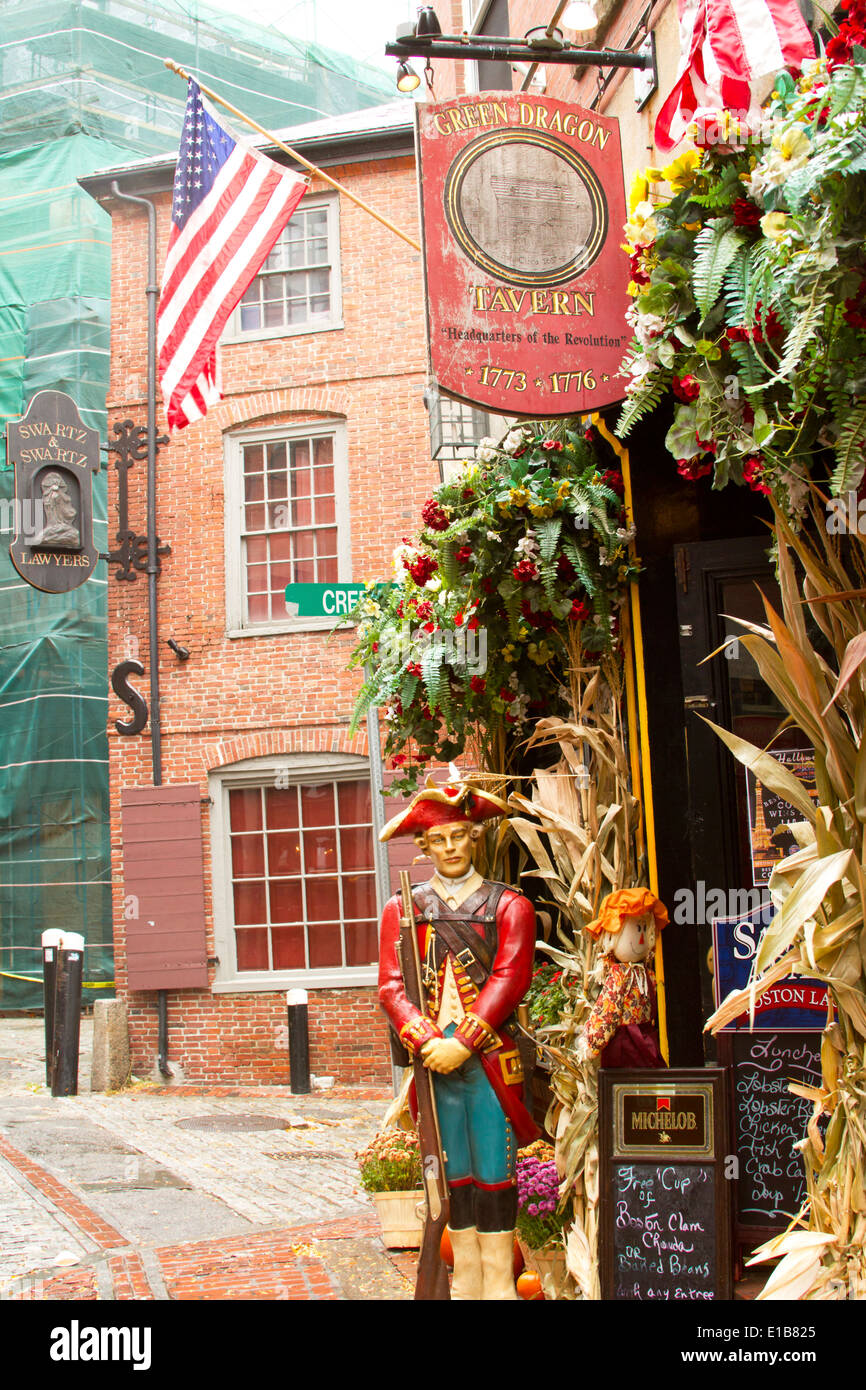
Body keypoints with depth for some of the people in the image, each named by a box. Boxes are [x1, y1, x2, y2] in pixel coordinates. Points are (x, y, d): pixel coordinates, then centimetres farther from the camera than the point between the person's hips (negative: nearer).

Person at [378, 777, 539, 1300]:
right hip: (435, 1061, 2)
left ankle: (499, 1280, 12)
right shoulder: (402, 909, 10)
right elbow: (392, 985, 1)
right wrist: (427, 1041, -15)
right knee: (454, 1172, 9)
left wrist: (463, 1044, -16)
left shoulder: (509, 906, 4)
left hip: (492, 1060, -2)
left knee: (494, 1172, 1)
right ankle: (466, 1276, 20)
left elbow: (510, 979, -7)